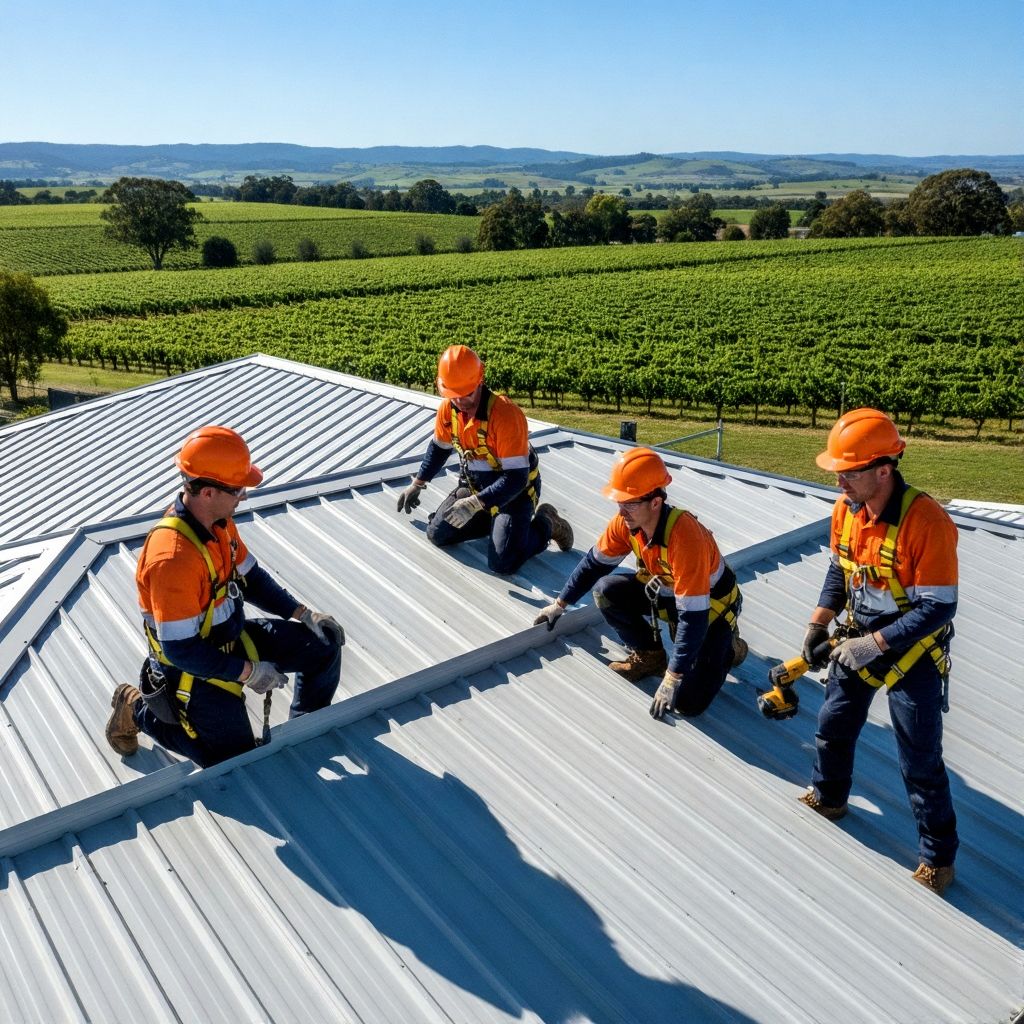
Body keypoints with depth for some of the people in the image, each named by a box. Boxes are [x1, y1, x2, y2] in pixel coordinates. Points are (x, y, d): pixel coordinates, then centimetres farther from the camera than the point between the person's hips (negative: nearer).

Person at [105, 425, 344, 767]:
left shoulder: (220, 522, -8)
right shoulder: (172, 557, -35)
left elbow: (251, 576, 7)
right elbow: (180, 649, -30)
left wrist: (303, 614, -3)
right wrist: (247, 672, -22)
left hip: (234, 636, 8)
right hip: (194, 667, -8)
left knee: (324, 645, 3)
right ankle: (138, 709, 14)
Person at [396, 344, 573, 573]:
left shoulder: (506, 414, -31)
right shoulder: (447, 408, -10)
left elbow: (516, 477, -31)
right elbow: (439, 447, 13)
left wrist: (475, 503, -37)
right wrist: (417, 485, 17)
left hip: (515, 491, -6)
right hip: (475, 486, 7)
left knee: (502, 563, -20)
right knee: (437, 534, -3)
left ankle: (545, 526, 8)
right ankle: (494, 521, 15)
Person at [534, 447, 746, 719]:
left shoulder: (685, 537, -39)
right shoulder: (626, 522, -18)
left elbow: (693, 615, -36)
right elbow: (594, 562, 0)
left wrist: (672, 678, -35)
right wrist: (560, 604, 4)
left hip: (711, 606, -6)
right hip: (667, 592, 6)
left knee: (686, 702, -19)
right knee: (606, 591, -16)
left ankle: (725, 648, 11)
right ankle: (649, 656, 6)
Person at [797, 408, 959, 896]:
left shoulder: (927, 521, -29)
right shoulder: (846, 509, -9)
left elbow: (938, 608, -25)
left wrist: (874, 644, -27)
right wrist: (819, 622, -1)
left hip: (913, 651, -6)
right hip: (860, 639, 6)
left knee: (921, 762, 5)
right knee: (833, 726, 19)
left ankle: (938, 856, 25)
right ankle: (827, 799, 46)